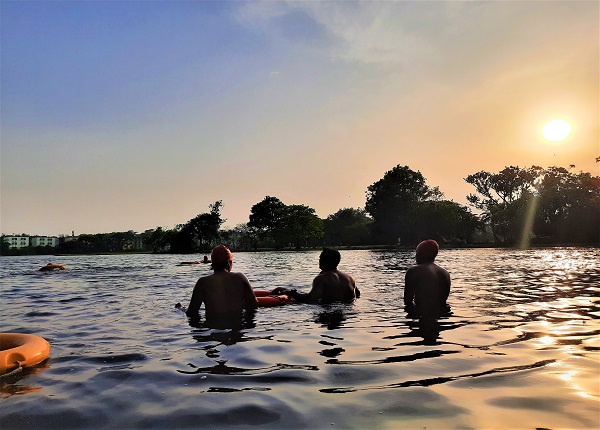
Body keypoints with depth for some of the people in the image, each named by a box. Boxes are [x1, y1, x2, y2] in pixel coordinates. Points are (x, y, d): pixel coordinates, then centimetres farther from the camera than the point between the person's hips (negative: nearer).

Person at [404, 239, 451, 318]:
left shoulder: (413, 271, -6)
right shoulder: (445, 273, 8)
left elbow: (407, 300, -4)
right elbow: (444, 300, 15)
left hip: (421, 314, -6)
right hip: (441, 314, 6)